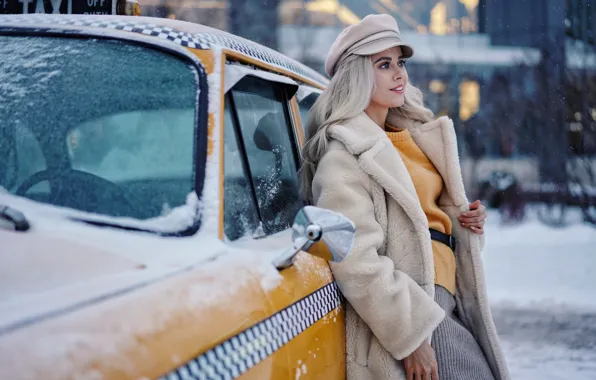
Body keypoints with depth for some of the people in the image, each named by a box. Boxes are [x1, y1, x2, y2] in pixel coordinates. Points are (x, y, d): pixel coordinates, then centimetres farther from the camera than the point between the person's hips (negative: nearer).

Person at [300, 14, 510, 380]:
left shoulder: (417, 136, 16)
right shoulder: (345, 155, -11)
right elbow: (356, 262, -20)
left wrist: (466, 217, 9)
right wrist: (411, 336, -22)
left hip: (447, 298, 9)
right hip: (407, 309, -9)